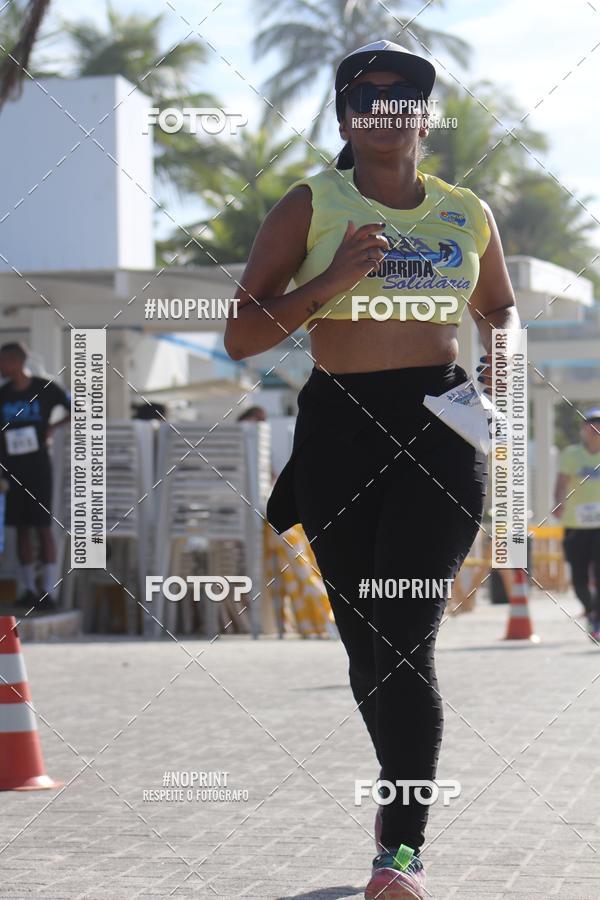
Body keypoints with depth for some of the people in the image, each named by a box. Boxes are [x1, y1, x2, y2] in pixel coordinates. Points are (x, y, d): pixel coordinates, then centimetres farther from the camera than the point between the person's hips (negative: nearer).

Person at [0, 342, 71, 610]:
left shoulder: (45, 389, -4)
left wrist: (53, 427, -5)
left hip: (37, 466, -3)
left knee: (43, 526, -5)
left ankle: (48, 592, -4)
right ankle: (29, 590, 12)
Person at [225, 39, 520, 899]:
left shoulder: (467, 213, 9)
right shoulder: (310, 206, 1)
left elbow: (500, 308, 26)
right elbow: (242, 336, -2)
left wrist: (503, 353, 4)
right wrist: (329, 283, -16)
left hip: (441, 431, 0)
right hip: (340, 432, 1)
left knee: (403, 638, -14)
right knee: (367, 644, 8)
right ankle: (403, 794, 31)